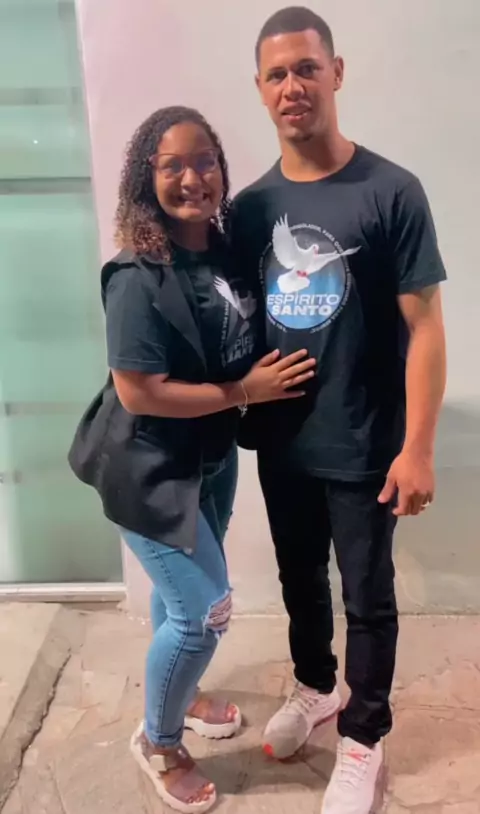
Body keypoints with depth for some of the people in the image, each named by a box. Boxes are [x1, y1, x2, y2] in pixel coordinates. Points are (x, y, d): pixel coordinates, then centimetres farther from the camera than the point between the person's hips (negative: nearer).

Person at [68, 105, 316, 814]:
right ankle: (158, 741, 28)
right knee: (206, 610, -1)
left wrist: (269, 375, -4)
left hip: (213, 457, 7)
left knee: (183, 592, 24)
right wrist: (244, 391, -21)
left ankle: (178, 694, 51)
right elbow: (138, 391, -25)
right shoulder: (139, 278, -24)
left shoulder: (226, 250, -1)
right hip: (152, 469, -7)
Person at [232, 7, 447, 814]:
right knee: (300, 579, 23)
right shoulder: (249, 207, 2)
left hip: (363, 449, -4)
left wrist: (417, 448, -15)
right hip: (280, 444, 5)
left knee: (367, 598, 12)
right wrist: (240, 410, 5)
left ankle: (362, 741, 36)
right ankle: (313, 687, 50)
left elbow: (424, 327, -12)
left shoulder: (391, 192, -11)